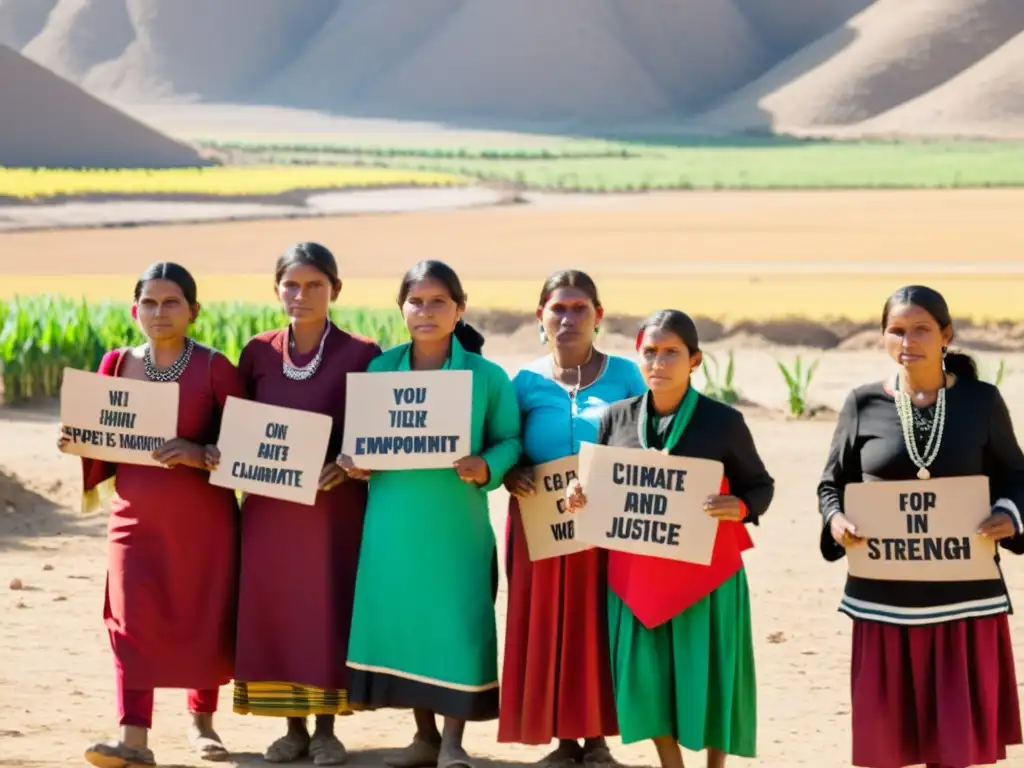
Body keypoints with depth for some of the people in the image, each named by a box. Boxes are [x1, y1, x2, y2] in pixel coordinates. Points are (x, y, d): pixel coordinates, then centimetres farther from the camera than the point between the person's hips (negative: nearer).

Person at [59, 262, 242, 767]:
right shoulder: (116, 365, 6)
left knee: (204, 619, 7)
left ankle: (202, 720, 28)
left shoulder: (214, 368, -5)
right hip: (136, 518, 2)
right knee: (133, 622, -7)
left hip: (204, 520, -2)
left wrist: (200, 454, -23)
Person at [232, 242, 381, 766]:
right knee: (274, 610, 4)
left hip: (334, 503, -3)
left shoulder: (359, 355, -5)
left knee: (330, 608, 1)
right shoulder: (259, 353, 5)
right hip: (270, 503, 3)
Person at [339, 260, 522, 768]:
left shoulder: (487, 376, -3)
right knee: (402, 622, 9)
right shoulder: (379, 369, 5)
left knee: (457, 623, -4)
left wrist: (486, 469, -18)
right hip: (393, 525, 3)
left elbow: (509, 440, 0)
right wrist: (351, 459, -8)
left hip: (457, 525, -3)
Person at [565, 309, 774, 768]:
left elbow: (760, 486, 0)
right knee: (647, 677, 6)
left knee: (707, 674, 3)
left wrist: (739, 507, -21)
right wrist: (579, 493, -9)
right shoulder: (616, 418, 2)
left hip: (704, 571, -3)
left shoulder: (722, 421, -8)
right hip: (636, 573, 3)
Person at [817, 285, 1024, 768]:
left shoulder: (981, 401, 1)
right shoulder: (864, 405, 1)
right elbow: (832, 485, 9)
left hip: (963, 595, -1)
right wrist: (835, 521, -12)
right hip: (884, 595, 1)